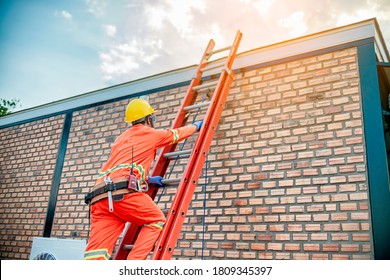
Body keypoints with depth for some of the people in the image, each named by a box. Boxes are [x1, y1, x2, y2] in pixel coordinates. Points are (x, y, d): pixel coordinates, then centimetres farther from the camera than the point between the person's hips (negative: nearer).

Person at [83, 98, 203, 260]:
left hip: (100, 196, 7)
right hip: (123, 192, -7)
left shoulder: (121, 138, 35)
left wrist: (148, 180, 50)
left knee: (97, 251, -3)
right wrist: (196, 126, 48)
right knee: (157, 220, 14)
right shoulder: (149, 133, 14)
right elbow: (175, 134, 30)